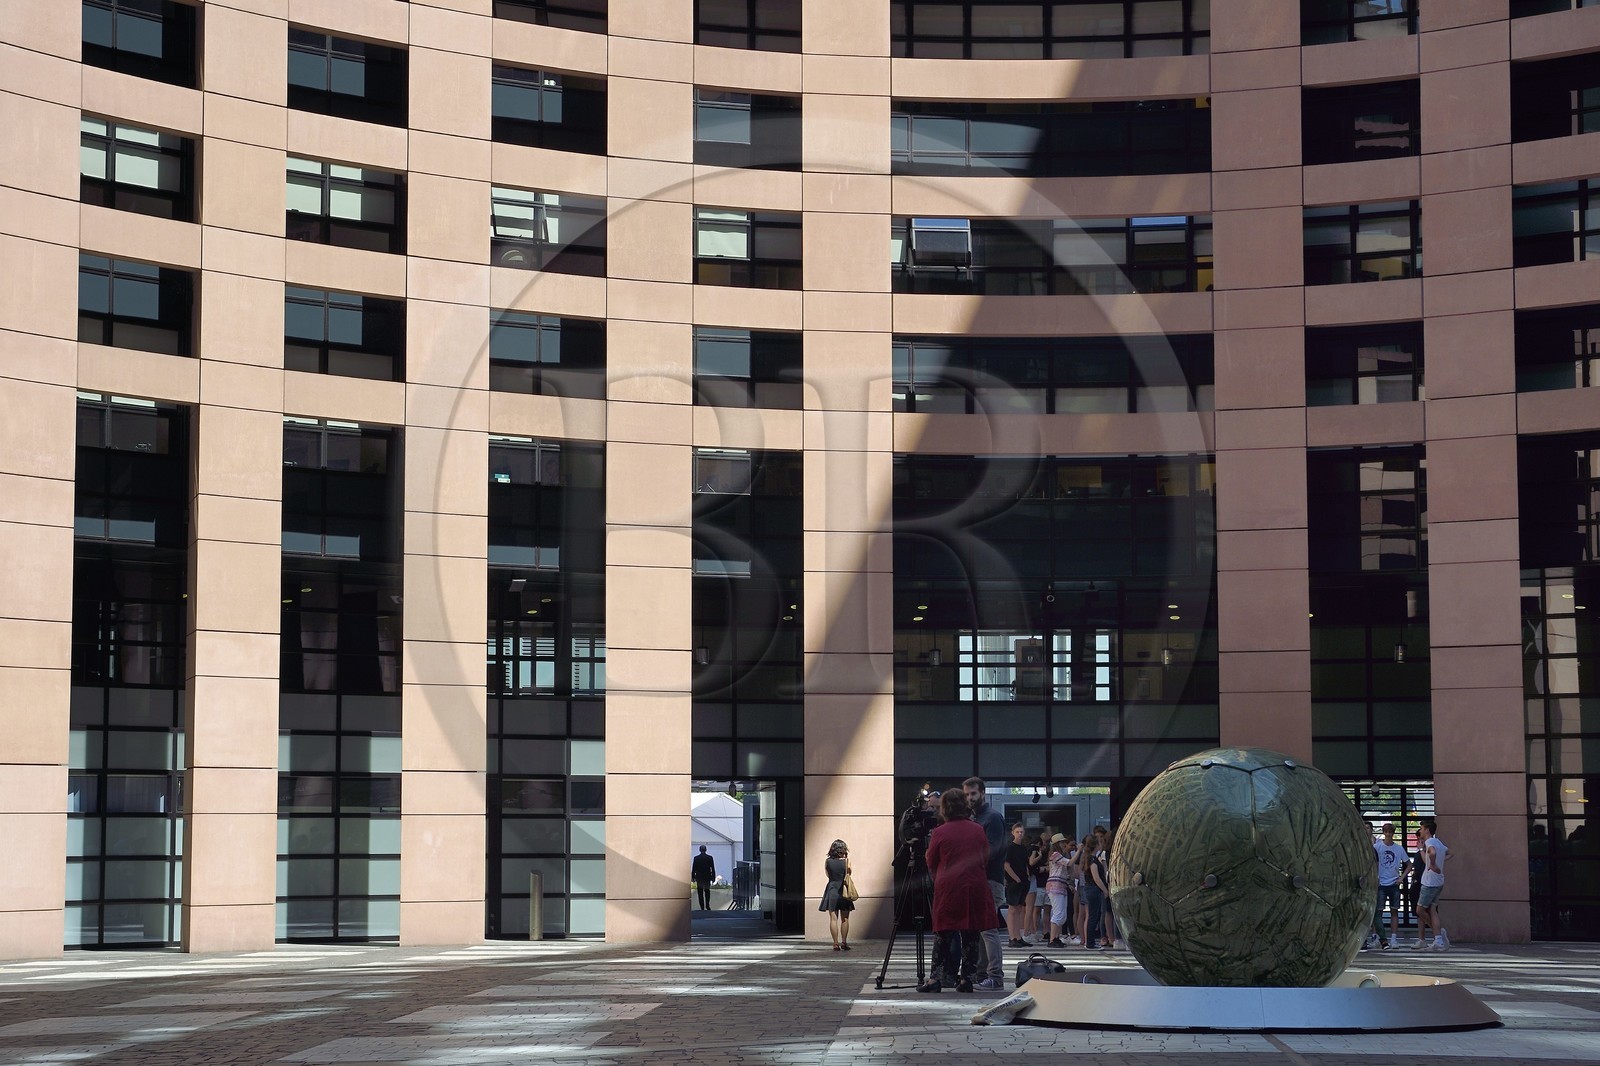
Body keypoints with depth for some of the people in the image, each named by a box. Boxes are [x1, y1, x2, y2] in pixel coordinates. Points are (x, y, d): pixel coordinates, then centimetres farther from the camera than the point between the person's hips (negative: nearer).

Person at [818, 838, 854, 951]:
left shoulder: (827, 861, -3)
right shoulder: (845, 861, -8)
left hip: (832, 890, 1)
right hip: (843, 891, -1)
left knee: (833, 918, 1)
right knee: (844, 918, 8)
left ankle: (836, 943, -3)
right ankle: (844, 942, 7)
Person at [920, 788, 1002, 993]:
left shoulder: (939, 833, -5)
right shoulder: (978, 831, 3)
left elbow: (931, 864, 4)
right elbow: (986, 860, 12)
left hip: (947, 888, -2)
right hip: (976, 888, 2)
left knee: (943, 934, 5)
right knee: (971, 934, 6)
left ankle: (935, 978, 2)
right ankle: (966, 978, 5)